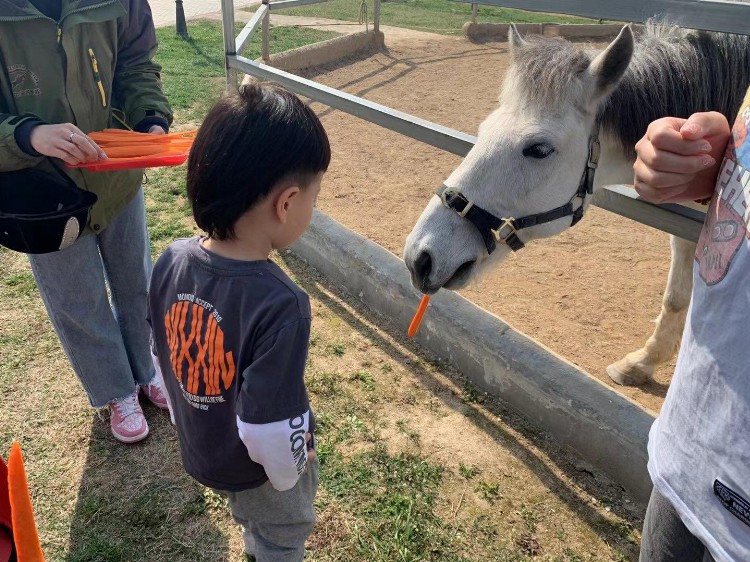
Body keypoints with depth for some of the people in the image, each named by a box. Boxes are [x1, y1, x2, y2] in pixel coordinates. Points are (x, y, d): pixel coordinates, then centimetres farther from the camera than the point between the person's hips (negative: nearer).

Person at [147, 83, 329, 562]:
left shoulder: (171, 262, -19)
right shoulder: (280, 305, -40)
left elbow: (164, 353, -3)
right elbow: (271, 429, -33)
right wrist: (292, 471, -10)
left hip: (198, 448, 7)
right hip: (258, 468, -6)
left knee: (253, 520, 38)